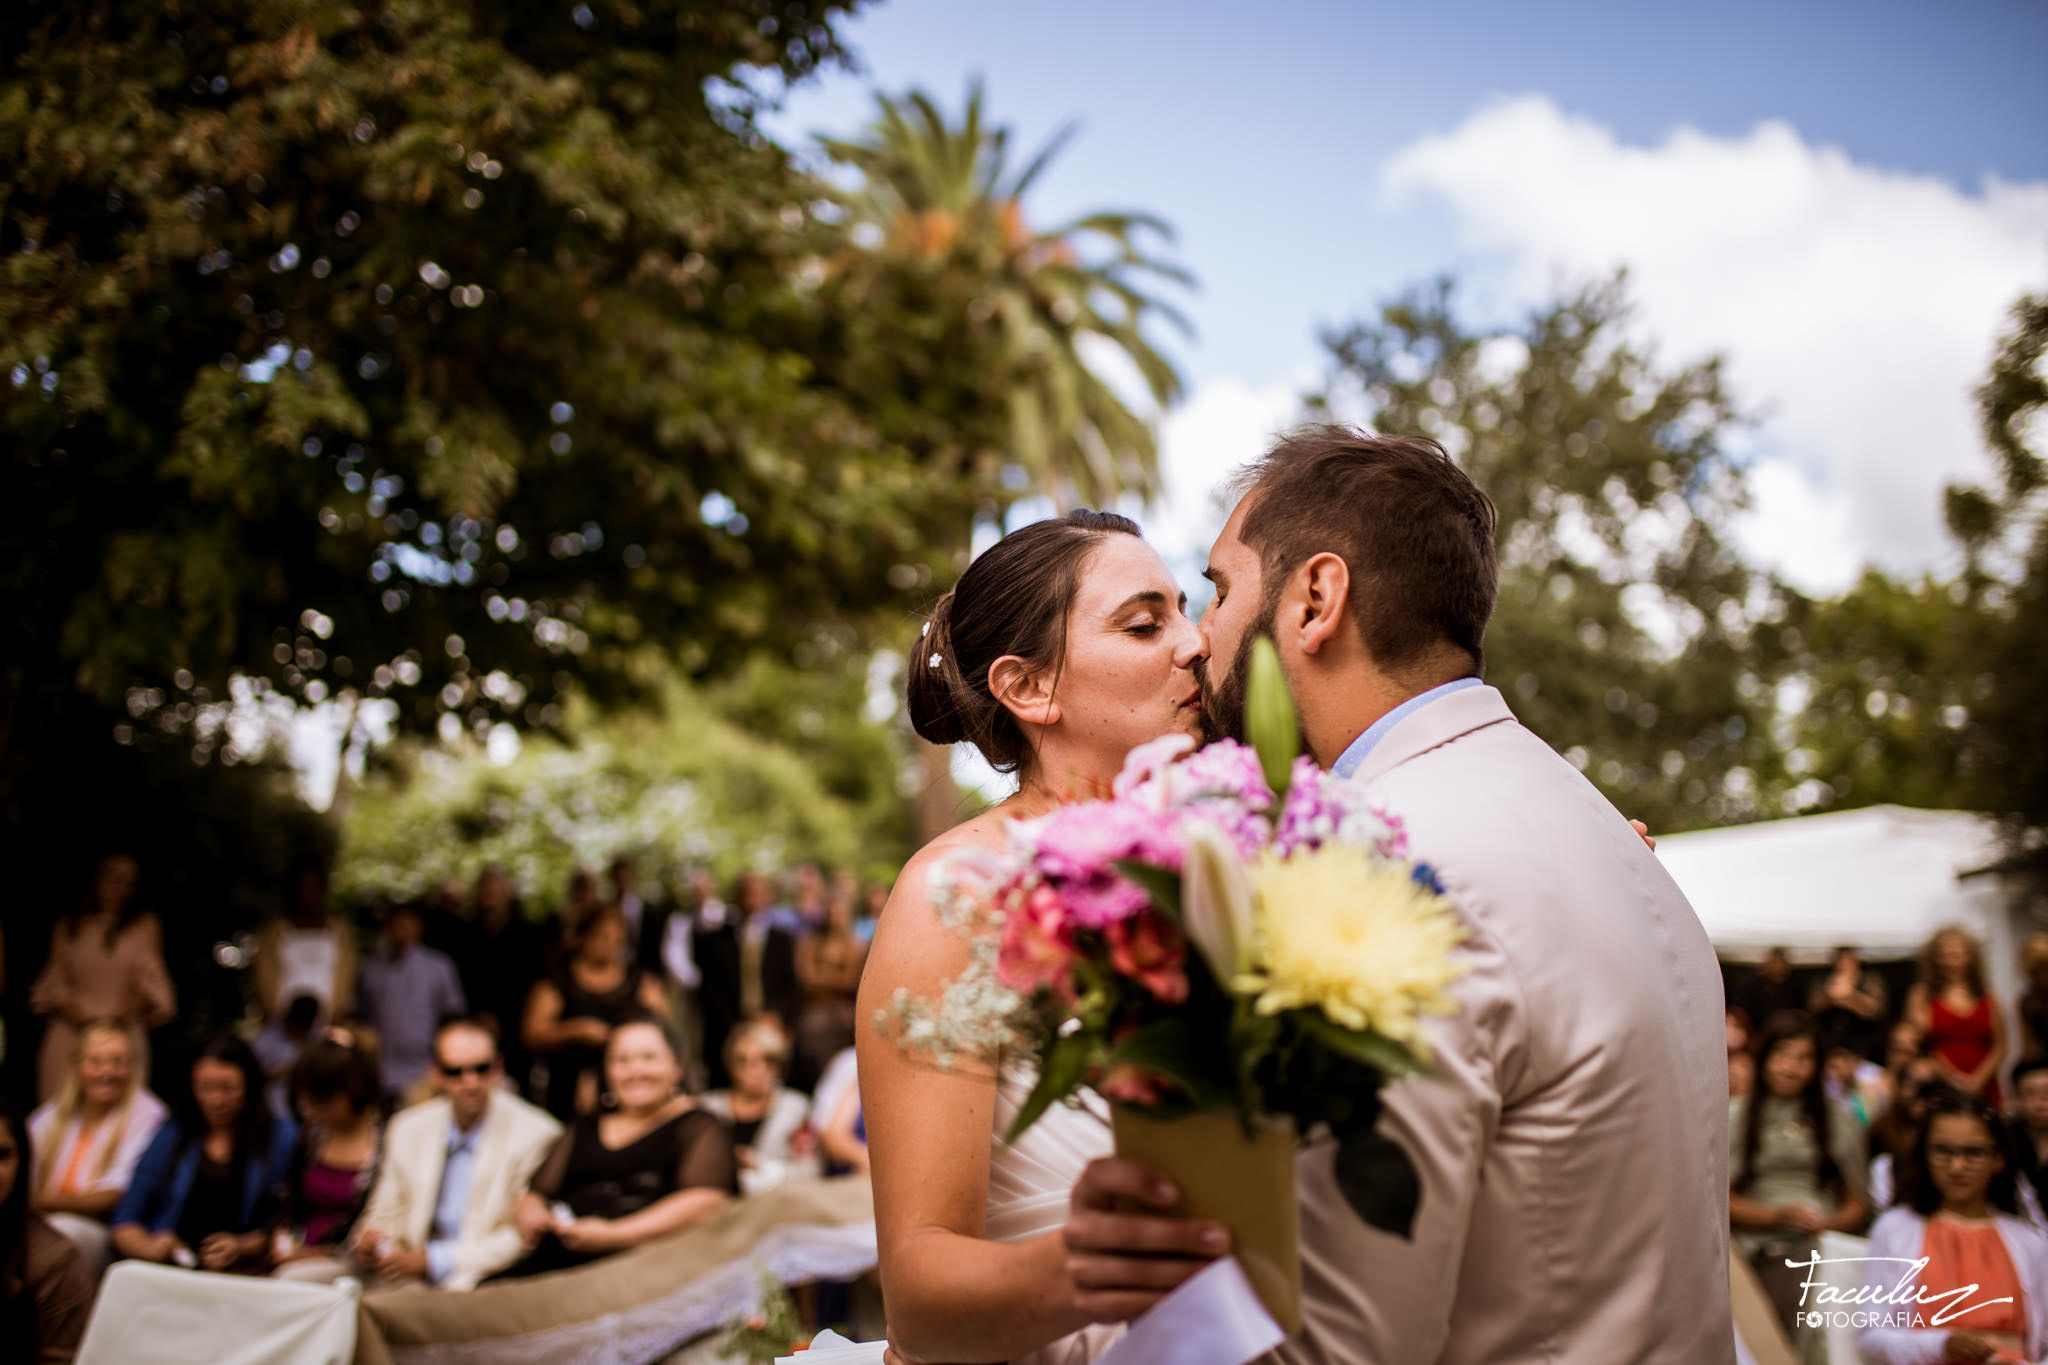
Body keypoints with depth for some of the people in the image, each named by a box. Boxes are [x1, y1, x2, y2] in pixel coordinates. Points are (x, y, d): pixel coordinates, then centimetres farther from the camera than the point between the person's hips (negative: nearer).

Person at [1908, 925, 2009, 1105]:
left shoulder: (1988, 997, 13)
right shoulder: (1922, 996, 5)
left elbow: (2000, 1048, 10)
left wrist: (1978, 1079, -5)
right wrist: (1952, 1077, -9)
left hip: (1982, 1090, 2)